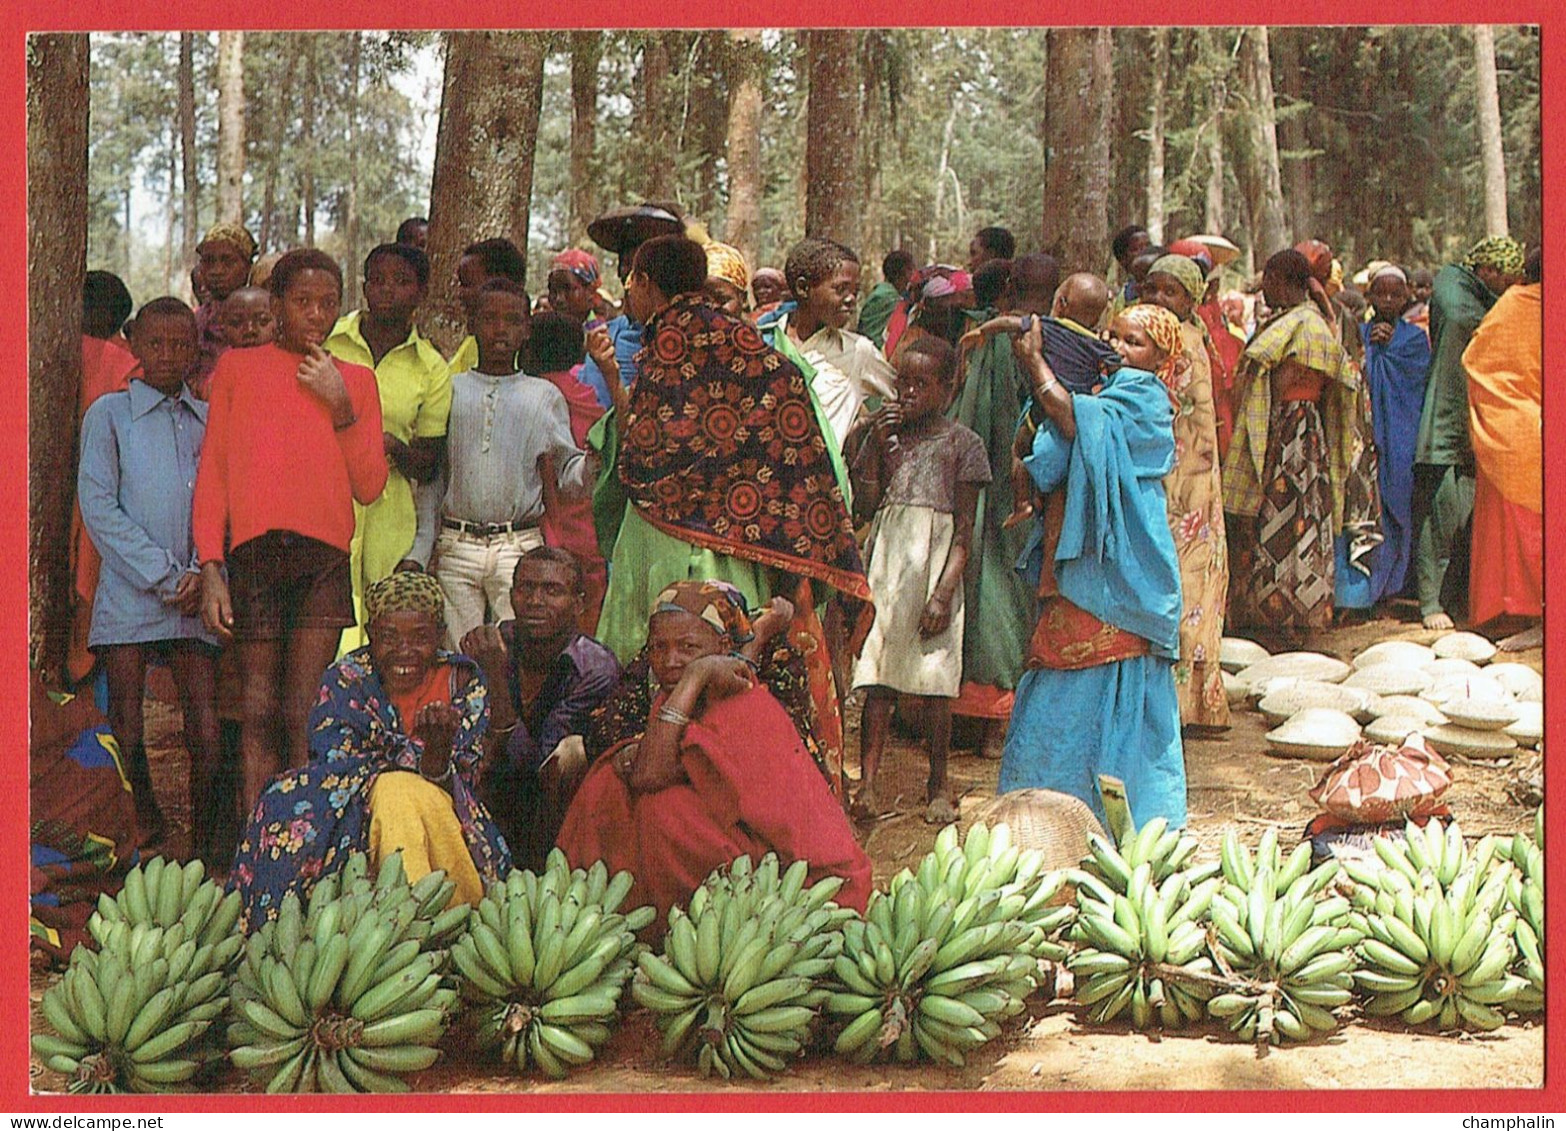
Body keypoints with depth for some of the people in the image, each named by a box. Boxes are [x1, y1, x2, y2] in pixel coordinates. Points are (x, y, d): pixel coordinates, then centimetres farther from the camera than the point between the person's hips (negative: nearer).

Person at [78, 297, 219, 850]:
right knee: (126, 724, -1)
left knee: (205, 721, -3)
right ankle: (140, 841, 7)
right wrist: (164, 576, -9)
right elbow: (98, 507, -3)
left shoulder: (210, 420, 14)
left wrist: (202, 573, -6)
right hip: (130, 592, -2)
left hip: (195, 596, 2)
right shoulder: (109, 414, 5)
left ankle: (205, 844, 2)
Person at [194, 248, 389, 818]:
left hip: (325, 556, 1)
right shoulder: (237, 368, 12)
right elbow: (213, 473, 8)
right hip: (254, 553, -1)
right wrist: (210, 568, -1)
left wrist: (340, 405, -2)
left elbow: (369, 487, 9)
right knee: (260, 712, -3)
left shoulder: (356, 380, 16)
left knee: (302, 714, -6)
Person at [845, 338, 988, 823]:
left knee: (935, 680, -1)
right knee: (877, 679, -3)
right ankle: (867, 784, -6)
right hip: (885, 560, 2)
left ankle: (938, 787, 9)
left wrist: (944, 592, -11)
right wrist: (874, 447, -2)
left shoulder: (962, 443, 3)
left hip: (936, 566, -2)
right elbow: (864, 510, 6)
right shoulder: (880, 434, 13)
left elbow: (964, 531, -1)